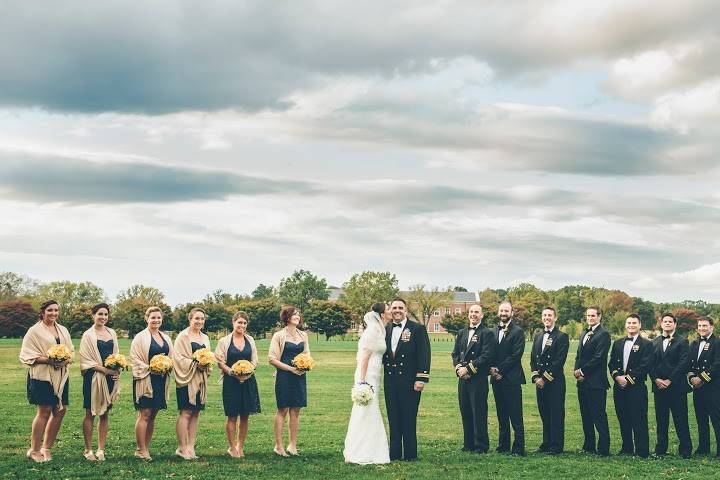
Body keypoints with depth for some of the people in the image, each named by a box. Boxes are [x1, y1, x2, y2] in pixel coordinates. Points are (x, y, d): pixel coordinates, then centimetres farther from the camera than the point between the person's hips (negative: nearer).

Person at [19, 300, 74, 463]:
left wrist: (66, 360, -5)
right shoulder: (34, 331, -2)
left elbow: (71, 351, 18)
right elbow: (27, 355, -7)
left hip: (61, 375, 6)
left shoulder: (63, 330, 16)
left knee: (60, 411, 4)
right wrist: (49, 360, -18)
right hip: (42, 375, -6)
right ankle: (34, 450, 4)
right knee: (44, 411, -7)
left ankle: (47, 447, 17)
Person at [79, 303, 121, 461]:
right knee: (90, 413, 1)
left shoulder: (112, 333, 12)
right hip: (94, 377, -5)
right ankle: (88, 450, 7)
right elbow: (86, 360, -8)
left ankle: (101, 449, 12)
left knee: (105, 414, 6)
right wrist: (104, 369, -16)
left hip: (110, 377, 5)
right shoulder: (88, 335, -3)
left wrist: (117, 371, -1)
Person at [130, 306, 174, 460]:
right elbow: (134, 359, -9)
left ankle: (146, 448, 15)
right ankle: (141, 450, -3)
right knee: (144, 414, -7)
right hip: (145, 380, -6)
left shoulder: (166, 338, 14)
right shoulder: (140, 337, -5)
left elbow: (172, 357, 19)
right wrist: (150, 368, -19)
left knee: (152, 415, 9)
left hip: (161, 380, 6)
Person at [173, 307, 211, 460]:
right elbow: (178, 357, -11)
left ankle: (190, 446, 11)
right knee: (186, 413, -7)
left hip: (201, 379, 7)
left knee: (196, 413, 6)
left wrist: (206, 364, 0)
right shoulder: (183, 336, -5)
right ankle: (182, 448, -3)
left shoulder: (205, 338, 16)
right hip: (187, 379, -7)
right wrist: (195, 364, -20)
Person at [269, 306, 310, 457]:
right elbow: (272, 358, -7)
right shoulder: (279, 335, -3)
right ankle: (278, 446, 1)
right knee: (283, 410, -4)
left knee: (295, 411, 5)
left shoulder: (303, 335, 12)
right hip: (284, 375, -5)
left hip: (299, 376, 5)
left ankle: (293, 444, 11)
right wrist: (290, 368, -14)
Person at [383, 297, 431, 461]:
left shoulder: (417, 329, -2)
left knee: (409, 419, -2)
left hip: (409, 381, -5)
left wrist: (421, 378, -13)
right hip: (390, 381, 5)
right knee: (393, 419, 8)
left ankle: (410, 454, 5)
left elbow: (424, 354, -7)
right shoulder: (386, 330, 13)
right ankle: (394, 453, 14)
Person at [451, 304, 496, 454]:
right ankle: (468, 444, 16)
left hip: (478, 378, -6)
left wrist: (469, 368, -15)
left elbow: (487, 356, -12)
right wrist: (458, 367, -4)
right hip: (463, 378, 6)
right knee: (465, 412, 8)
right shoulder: (461, 333, 17)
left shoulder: (487, 333, -3)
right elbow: (455, 353, 15)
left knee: (479, 412, -4)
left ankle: (481, 445, 1)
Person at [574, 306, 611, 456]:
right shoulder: (584, 334, 19)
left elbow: (598, 357, -16)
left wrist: (582, 371, -11)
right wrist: (577, 371, 2)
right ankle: (589, 446, 21)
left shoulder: (603, 334, -9)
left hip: (596, 382, -9)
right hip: (582, 382, 9)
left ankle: (603, 449, -4)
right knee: (586, 415, 13)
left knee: (599, 417, -7)